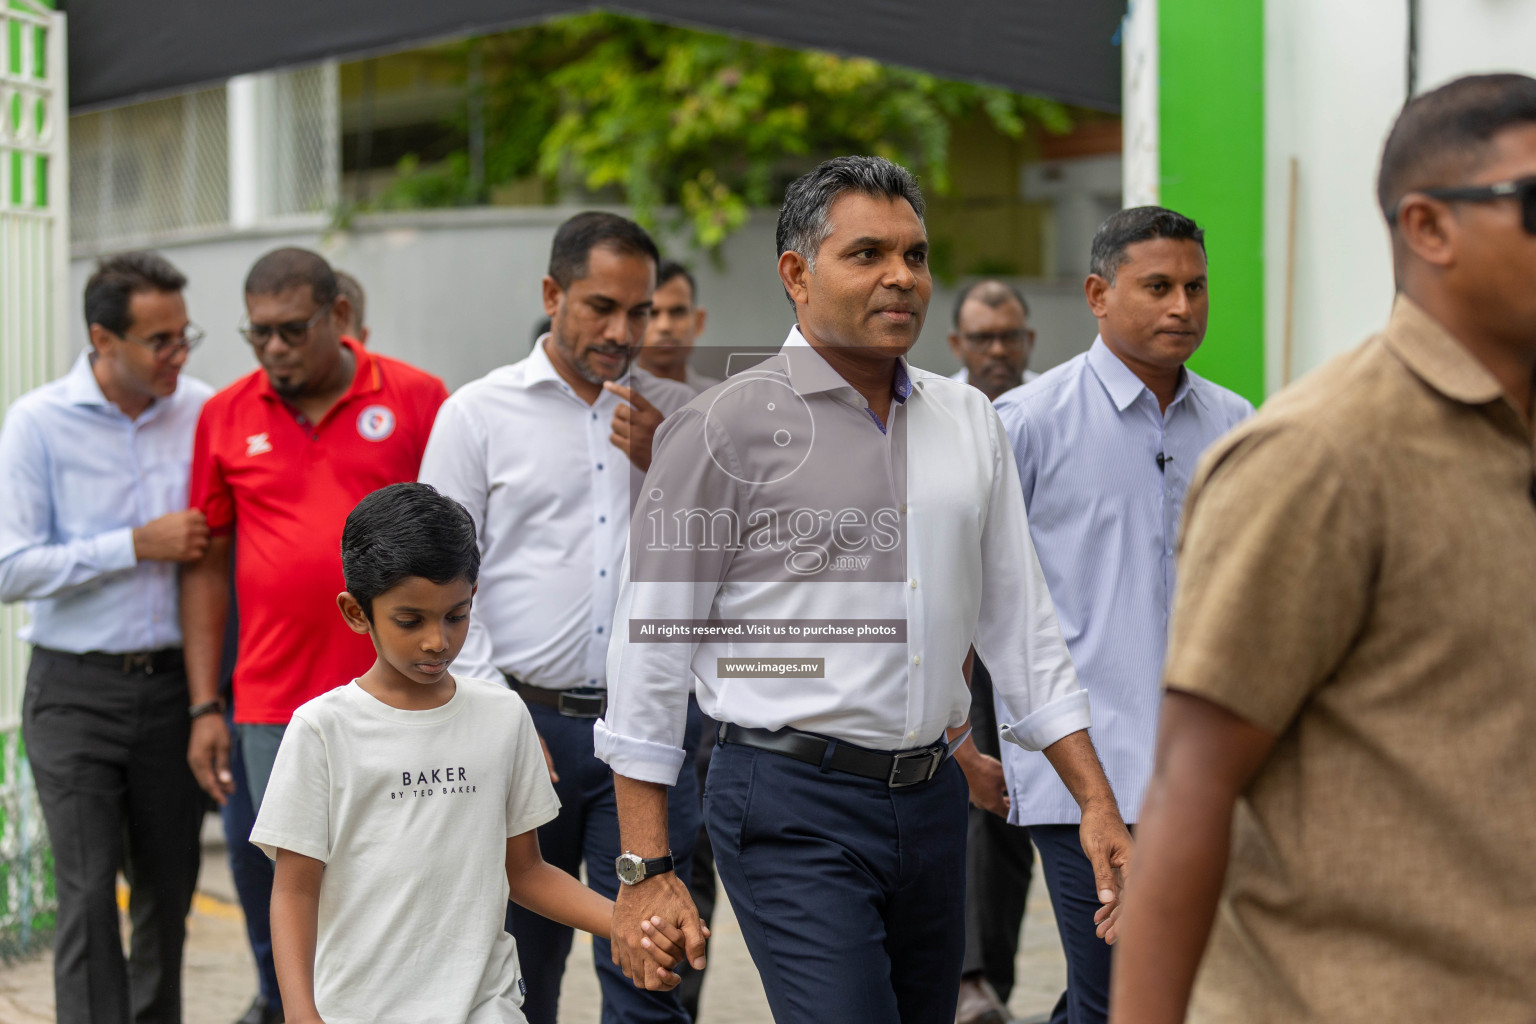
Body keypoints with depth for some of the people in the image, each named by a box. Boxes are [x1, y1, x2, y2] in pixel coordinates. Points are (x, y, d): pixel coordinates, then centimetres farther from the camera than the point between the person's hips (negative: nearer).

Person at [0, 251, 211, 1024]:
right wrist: (137, 546, -15)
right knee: (88, 893, -7)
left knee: (169, 888, 11)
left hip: (173, 682, 3)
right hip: (76, 692, -3)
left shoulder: (201, 411, 2)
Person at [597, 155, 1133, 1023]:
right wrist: (646, 868, -9)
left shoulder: (968, 422, 11)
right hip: (794, 806, -6)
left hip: (932, 800, 6)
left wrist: (1098, 802, 9)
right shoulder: (729, 426, -5)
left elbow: (1021, 624, 16)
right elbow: (653, 646, -5)